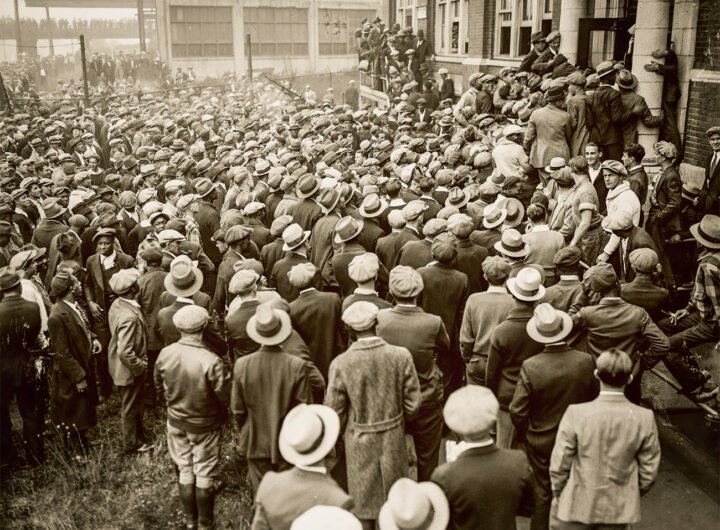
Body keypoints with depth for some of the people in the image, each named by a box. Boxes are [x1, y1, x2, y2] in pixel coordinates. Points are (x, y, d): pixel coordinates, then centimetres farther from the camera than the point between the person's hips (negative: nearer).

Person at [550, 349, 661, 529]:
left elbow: (559, 465, -12)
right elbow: (649, 471, -4)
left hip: (577, 506, -2)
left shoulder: (576, 413, -20)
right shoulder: (645, 418, -14)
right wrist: (635, 494, 15)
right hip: (620, 508, 2)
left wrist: (557, 495, 6)